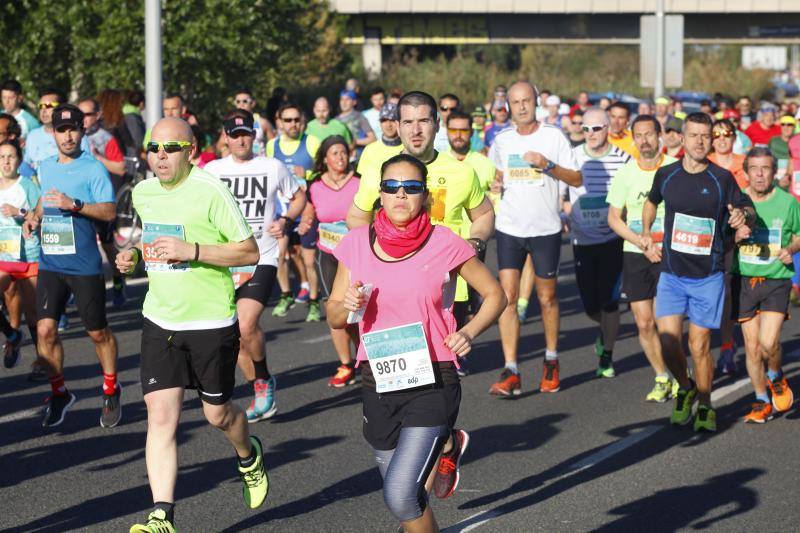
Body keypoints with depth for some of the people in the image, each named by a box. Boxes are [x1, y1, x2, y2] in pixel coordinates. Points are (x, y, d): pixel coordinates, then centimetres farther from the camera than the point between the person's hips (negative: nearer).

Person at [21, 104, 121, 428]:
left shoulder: (94, 169, -8)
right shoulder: (46, 168, 11)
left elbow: (109, 211, -14)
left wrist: (74, 205, -25)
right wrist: (34, 216, 9)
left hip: (85, 266, -5)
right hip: (50, 264, 5)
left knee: (97, 332, 6)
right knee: (45, 331, -4)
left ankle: (111, 391, 26)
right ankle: (59, 394, 12)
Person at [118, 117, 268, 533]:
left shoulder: (210, 191, -14)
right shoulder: (143, 193, 6)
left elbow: (249, 251, -12)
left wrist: (191, 251, -22)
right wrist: (134, 256, 4)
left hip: (212, 322, -4)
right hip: (160, 321, 4)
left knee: (217, 413, 11)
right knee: (160, 416, -7)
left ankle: (249, 456, 45)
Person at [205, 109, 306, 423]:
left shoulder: (273, 167, 1)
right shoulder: (212, 170, 5)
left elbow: (298, 198, 16)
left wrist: (285, 221, -3)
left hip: (262, 259, -3)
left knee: (246, 326, -21)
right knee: (233, 333, 6)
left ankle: (264, 379, 4)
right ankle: (260, 391, 24)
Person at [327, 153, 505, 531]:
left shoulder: (445, 244, -8)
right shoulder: (357, 244, 0)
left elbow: (494, 294, 5)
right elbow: (334, 317, 9)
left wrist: (469, 332, -12)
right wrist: (347, 305, -13)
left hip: (432, 382, -4)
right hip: (377, 382, 4)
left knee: (400, 494, -17)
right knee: (400, 495, 17)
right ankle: (448, 446, 47)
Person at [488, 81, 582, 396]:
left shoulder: (554, 137, -4)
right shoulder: (502, 140, 7)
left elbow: (577, 179, -4)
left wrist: (548, 165, -19)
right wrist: (495, 184, 0)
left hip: (546, 229, -2)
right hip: (510, 228, 2)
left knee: (547, 298, 9)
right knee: (507, 296, -9)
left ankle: (551, 362, 29)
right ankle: (510, 373, -11)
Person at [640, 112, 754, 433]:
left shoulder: (722, 178, -5)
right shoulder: (666, 175, 2)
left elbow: (747, 209, 4)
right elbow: (651, 201, 23)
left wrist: (743, 215, -19)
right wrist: (646, 233, 10)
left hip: (708, 276, -2)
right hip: (672, 273, 2)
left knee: (699, 345, 0)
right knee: (668, 339, -10)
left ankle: (705, 406, 21)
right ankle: (685, 389, 19)